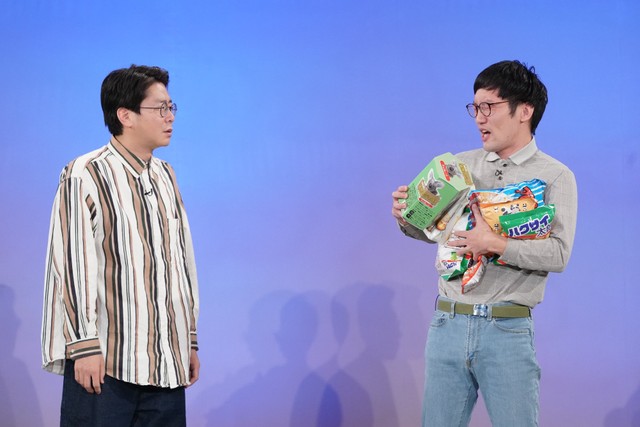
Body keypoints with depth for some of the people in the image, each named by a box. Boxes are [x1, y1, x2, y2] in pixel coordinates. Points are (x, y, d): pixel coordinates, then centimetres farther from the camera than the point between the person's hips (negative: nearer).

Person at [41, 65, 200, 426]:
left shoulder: (165, 176, 14)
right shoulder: (85, 176, -7)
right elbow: (73, 264, -11)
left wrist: (190, 340, 16)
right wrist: (84, 346, -15)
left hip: (166, 362, 6)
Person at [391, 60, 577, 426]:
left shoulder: (555, 176, -2)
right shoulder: (462, 165, 12)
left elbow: (558, 254, -12)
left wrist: (495, 244, -23)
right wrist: (408, 219, -2)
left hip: (507, 329, -4)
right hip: (447, 323, 4)